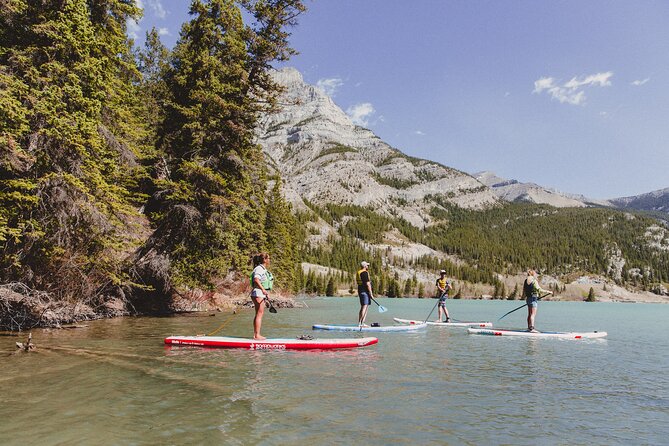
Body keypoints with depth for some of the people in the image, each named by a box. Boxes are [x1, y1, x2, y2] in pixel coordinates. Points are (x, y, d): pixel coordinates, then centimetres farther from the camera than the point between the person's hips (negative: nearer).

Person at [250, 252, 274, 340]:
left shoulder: (263, 269, 20)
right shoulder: (259, 268, -11)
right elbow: (256, 279, -28)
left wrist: (265, 299, 25)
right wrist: (263, 289, -37)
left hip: (262, 294, 10)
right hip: (258, 293, -10)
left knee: (258, 314, 11)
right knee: (260, 314, -10)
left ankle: (255, 335, 16)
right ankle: (257, 335, -9)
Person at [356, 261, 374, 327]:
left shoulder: (358, 272, 17)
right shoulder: (365, 273, -14)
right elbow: (367, 284, -17)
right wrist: (371, 293, -15)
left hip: (360, 291, 10)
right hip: (365, 292, -10)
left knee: (363, 307, 12)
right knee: (364, 307, -11)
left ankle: (362, 323, 10)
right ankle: (360, 323, -14)